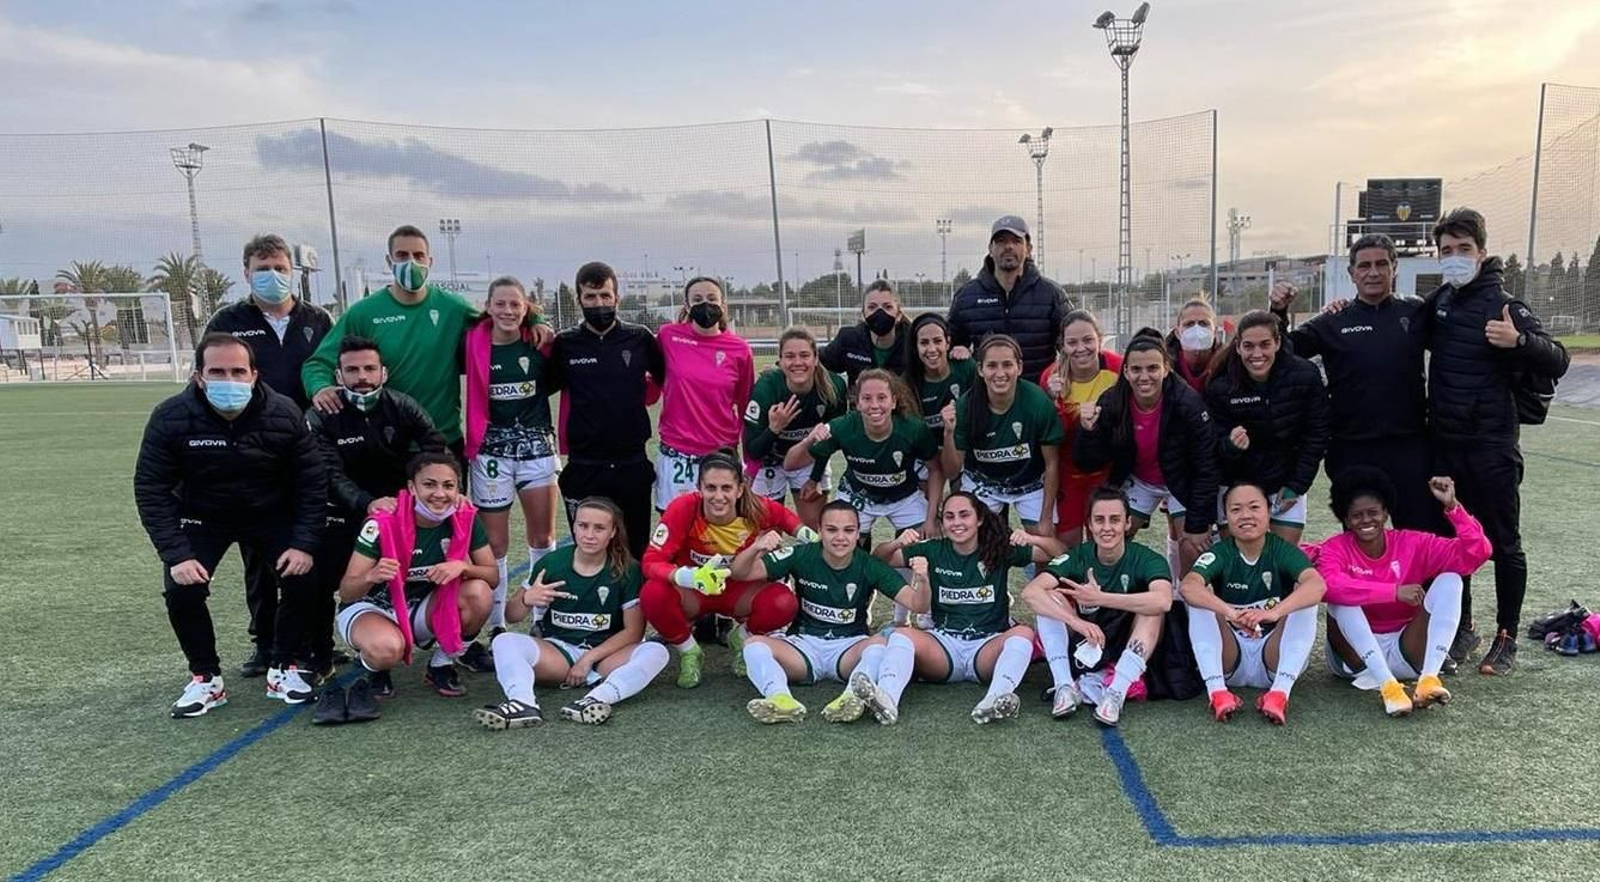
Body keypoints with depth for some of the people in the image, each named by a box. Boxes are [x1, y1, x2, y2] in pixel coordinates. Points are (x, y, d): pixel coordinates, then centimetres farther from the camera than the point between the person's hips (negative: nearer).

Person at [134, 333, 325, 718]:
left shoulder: (284, 414, -21)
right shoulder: (170, 418, -22)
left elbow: (312, 482, -14)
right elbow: (151, 489, -17)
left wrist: (304, 544, -22)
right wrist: (176, 555, -26)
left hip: (271, 514, 0)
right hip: (202, 517, 0)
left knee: (303, 579, -18)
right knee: (181, 590, -19)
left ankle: (283, 669, 5)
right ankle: (206, 678, 5)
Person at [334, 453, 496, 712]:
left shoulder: (466, 519, -14)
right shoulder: (383, 523, -24)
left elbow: (492, 575, -10)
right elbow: (346, 593, -21)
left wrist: (463, 566, -31)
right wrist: (371, 576, -44)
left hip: (421, 610, 4)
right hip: (369, 607, -4)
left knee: (480, 594, -25)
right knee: (388, 647, -38)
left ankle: (441, 666, 1)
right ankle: (372, 670, 2)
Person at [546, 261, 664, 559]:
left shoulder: (640, 338, 0)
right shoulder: (565, 343, 0)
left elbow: (665, 378, 13)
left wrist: (635, 396, 5)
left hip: (633, 465, 0)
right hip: (583, 467, 0)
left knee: (637, 551, 8)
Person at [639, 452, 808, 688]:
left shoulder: (757, 509, -20)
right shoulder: (684, 508, -27)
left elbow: (786, 517, 5)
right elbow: (651, 562, -30)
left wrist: (806, 534, -16)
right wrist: (691, 577, -48)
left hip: (740, 590, 1)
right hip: (691, 594, -1)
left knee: (784, 603, -28)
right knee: (653, 594, -34)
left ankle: (741, 639, 7)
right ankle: (689, 652, -2)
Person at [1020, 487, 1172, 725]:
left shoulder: (1145, 559, -13)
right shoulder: (1077, 557, -9)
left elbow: (1163, 601, -36)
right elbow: (1030, 592, -25)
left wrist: (1100, 598, -36)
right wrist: (1076, 621, -40)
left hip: (1126, 653, -1)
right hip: (1083, 650, 2)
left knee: (1152, 610, -27)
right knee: (1048, 599, -19)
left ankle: (1116, 693, -30)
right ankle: (1065, 687, -24)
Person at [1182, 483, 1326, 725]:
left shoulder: (1283, 550, -6)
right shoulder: (1220, 553, -7)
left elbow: (1317, 585, -28)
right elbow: (1188, 586, -29)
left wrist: (1274, 613, -45)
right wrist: (1230, 613, -47)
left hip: (1273, 659, 0)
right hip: (1229, 662, 0)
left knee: (1306, 600, -21)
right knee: (1199, 601, -22)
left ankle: (1280, 691, -32)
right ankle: (1217, 691, -33)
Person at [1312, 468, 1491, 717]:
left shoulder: (1412, 544, -1)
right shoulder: (1335, 548, -9)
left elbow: (1477, 552, -9)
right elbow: (1327, 585, -32)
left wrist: (1452, 506, -20)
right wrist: (1395, 591, -33)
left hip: (1405, 654, 2)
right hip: (1356, 657, -2)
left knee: (1449, 580, -15)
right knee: (1341, 597, -28)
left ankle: (1429, 678, -31)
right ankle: (1387, 685, -38)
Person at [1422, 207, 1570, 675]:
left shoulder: (1503, 306, -10)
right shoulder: (1439, 302, 7)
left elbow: (1557, 362, -14)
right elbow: (1422, 336, 27)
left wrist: (1520, 341, -33)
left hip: (1492, 447, -5)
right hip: (1445, 446, 6)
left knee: (1503, 544, 6)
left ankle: (1506, 638, 18)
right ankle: (1461, 628, 25)